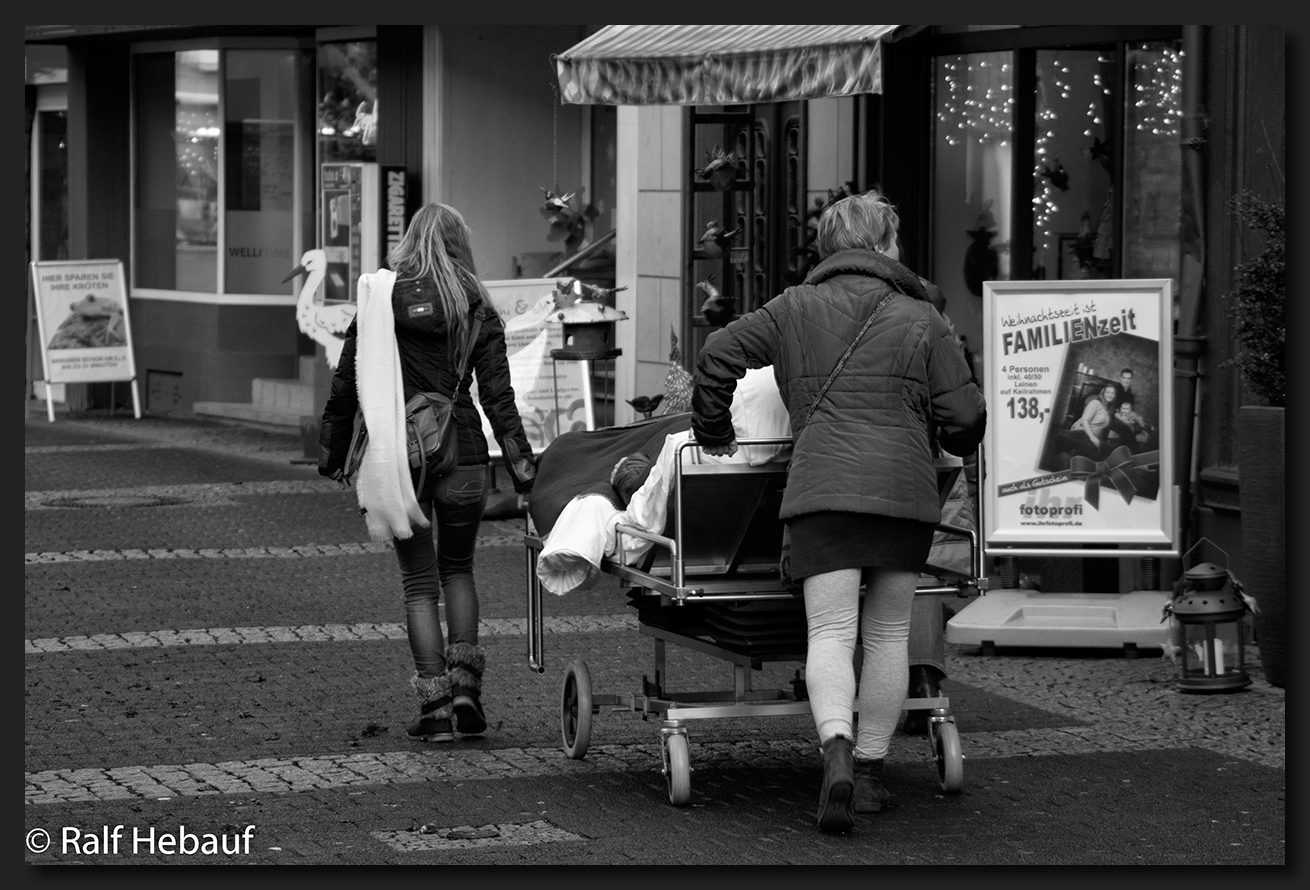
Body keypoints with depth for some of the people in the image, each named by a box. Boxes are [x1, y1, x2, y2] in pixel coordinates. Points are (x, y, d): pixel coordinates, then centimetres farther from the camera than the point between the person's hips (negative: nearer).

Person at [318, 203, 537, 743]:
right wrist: (521, 466, -1)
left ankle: (434, 705, 0)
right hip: (461, 455, 1)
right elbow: (498, 397, -3)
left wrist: (330, 451, 13)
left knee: (419, 583, 6)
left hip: (399, 456, 0)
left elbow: (346, 382, 3)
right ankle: (464, 683, 6)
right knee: (457, 569, 19)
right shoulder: (476, 311, 1)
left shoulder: (380, 300, 1)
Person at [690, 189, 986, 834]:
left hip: (822, 488, 0)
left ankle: (837, 751, -30)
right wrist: (957, 446, 31)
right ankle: (868, 771, 14)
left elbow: (717, 357, 10)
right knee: (887, 634, 12)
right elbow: (964, 417, 7)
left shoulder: (794, 310, 12)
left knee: (830, 632, -6)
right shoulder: (920, 321, 9)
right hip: (904, 489, 0)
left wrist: (714, 436, 24)